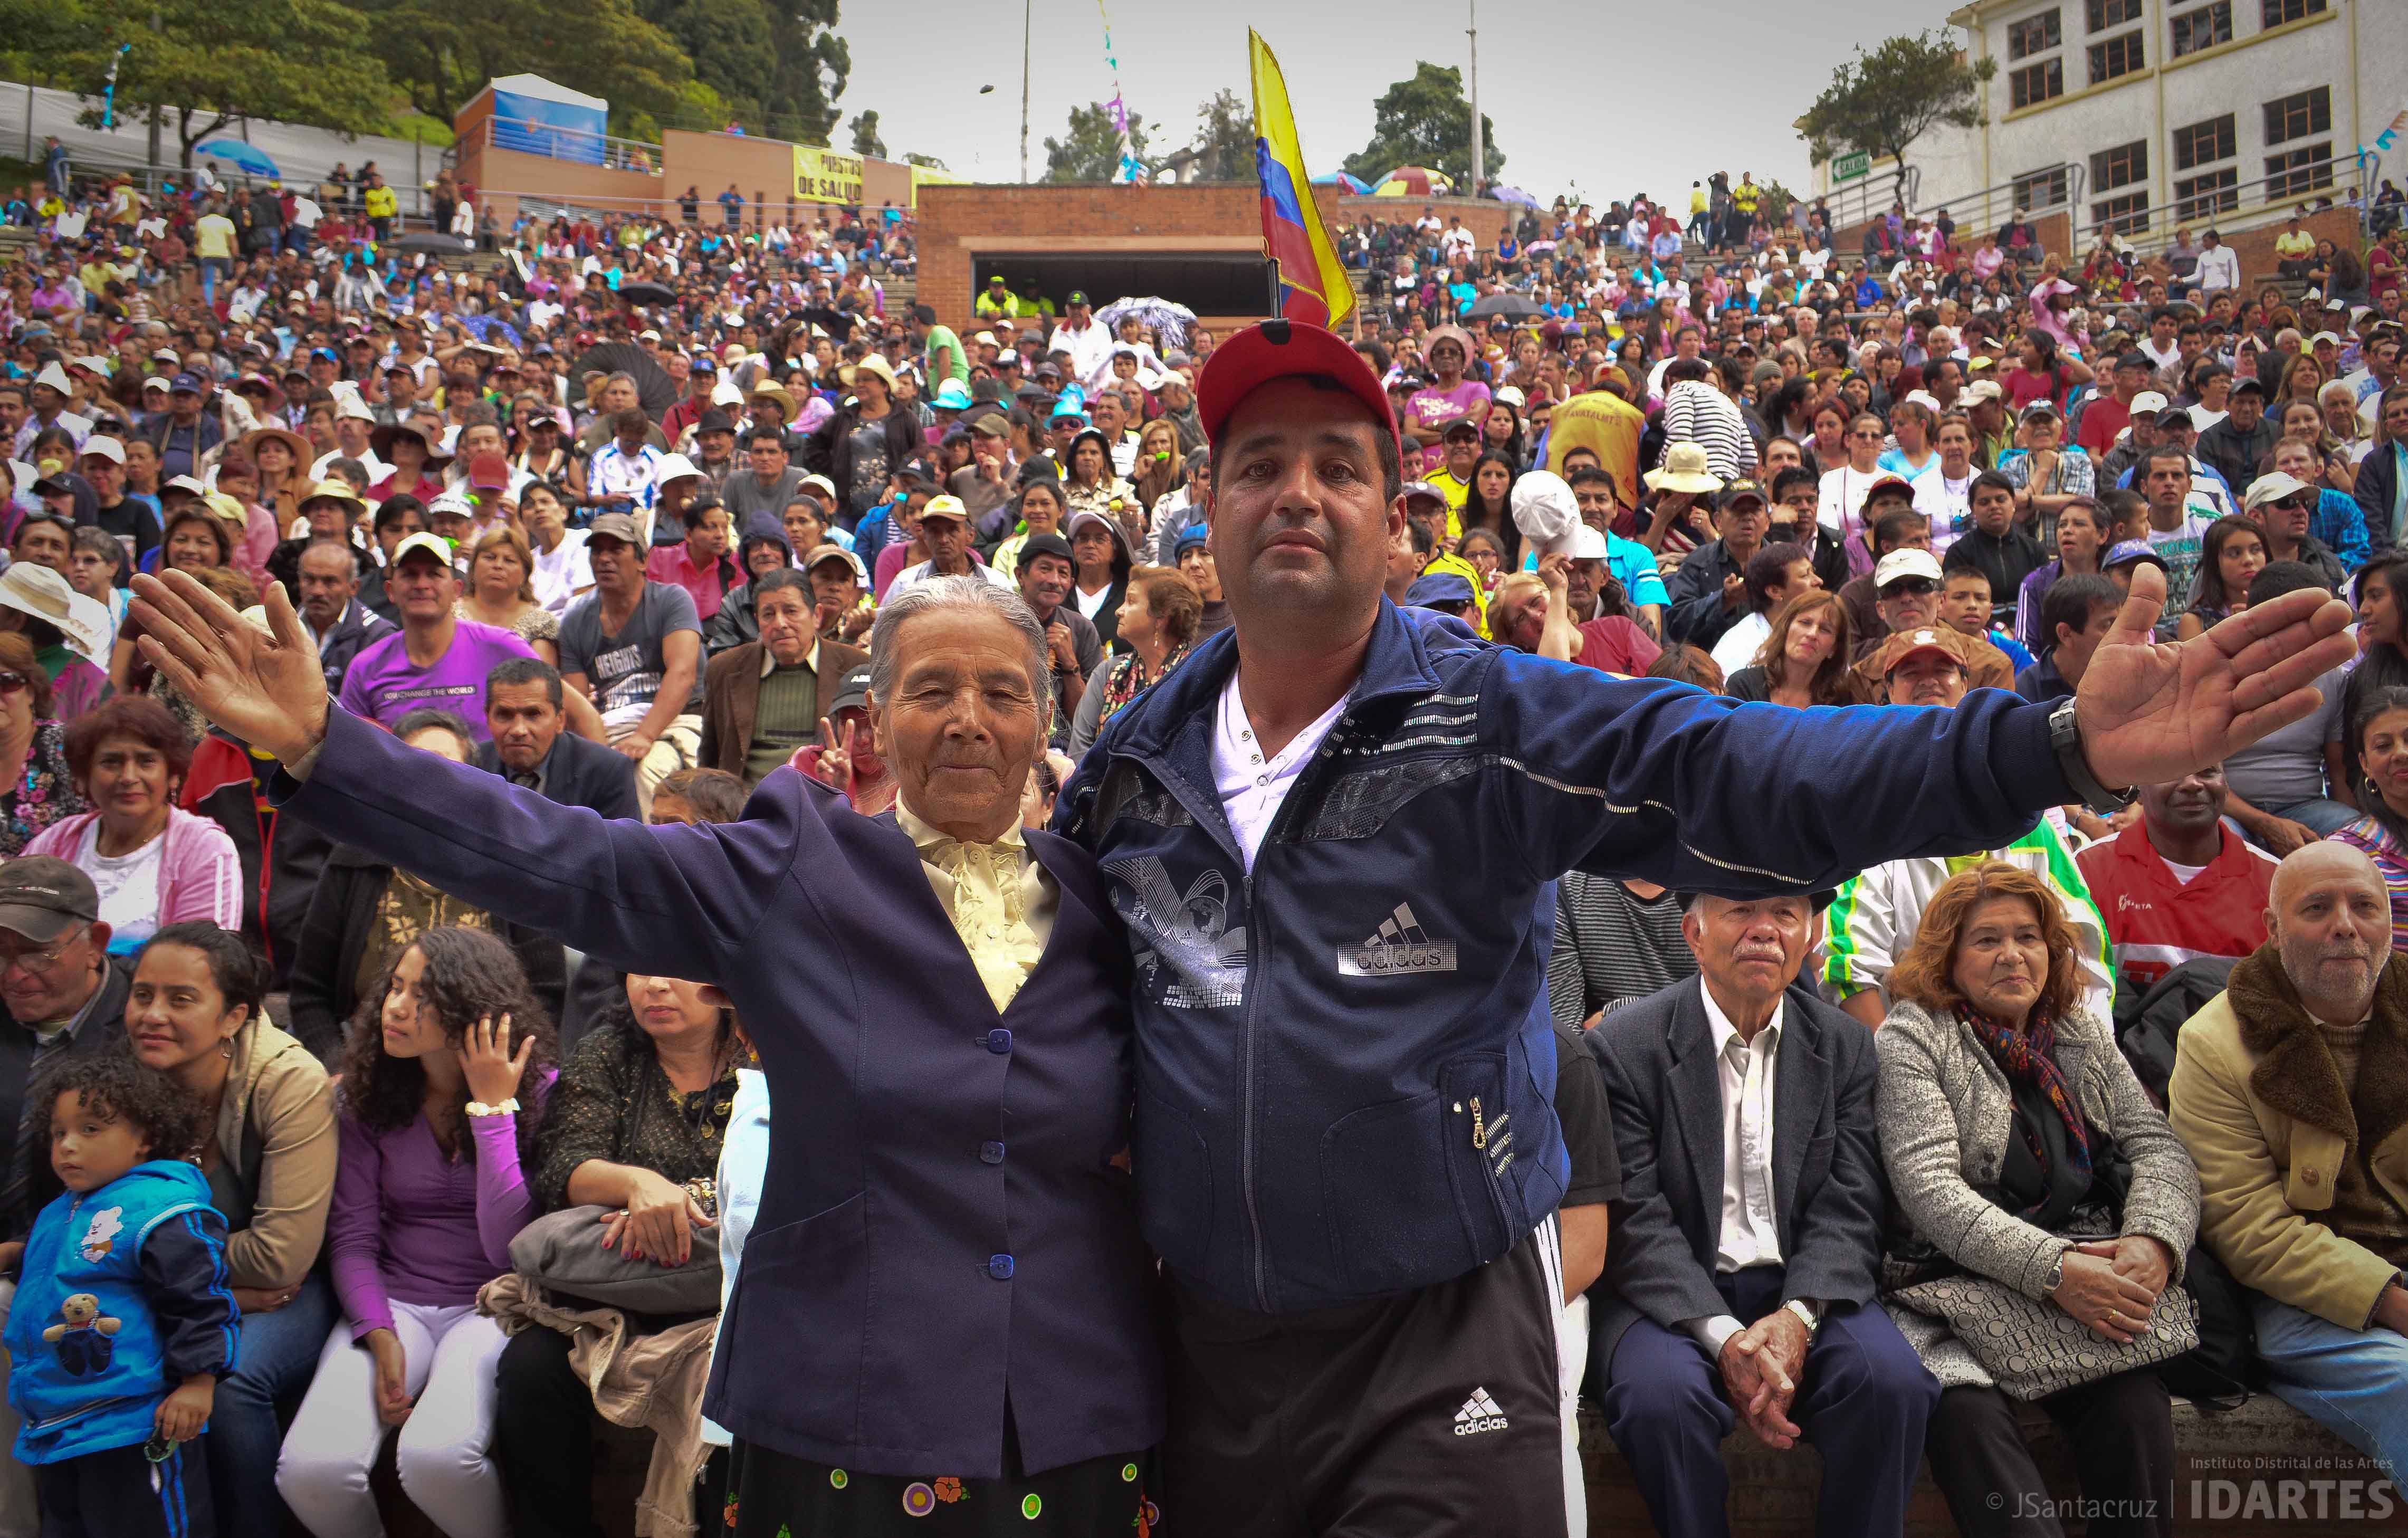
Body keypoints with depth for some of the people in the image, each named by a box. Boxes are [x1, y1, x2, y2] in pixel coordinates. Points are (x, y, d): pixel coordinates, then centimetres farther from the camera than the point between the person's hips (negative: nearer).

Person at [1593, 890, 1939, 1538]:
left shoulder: (1846, 1045, 7)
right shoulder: (1625, 1044, -5)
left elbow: (1847, 1210, 0)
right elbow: (1637, 1222, -10)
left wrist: (1797, 1316, -18)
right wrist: (1723, 1337, -23)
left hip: (1803, 1292, 3)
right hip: (1675, 1294, -2)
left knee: (1895, 1381, -25)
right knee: (1661, 1396, -32)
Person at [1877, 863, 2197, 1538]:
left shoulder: (2085, 1035, 19)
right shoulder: (1913, 1037, 2)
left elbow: (2159, 1147, 11)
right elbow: (1928, 1186, -9)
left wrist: (2155, 1240, -13)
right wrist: (2053, 1270, -20)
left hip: (2092, 1284, 4)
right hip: (1955, 1288, -3)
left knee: (2136, 1407, -28)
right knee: (1964, 1415, -35)